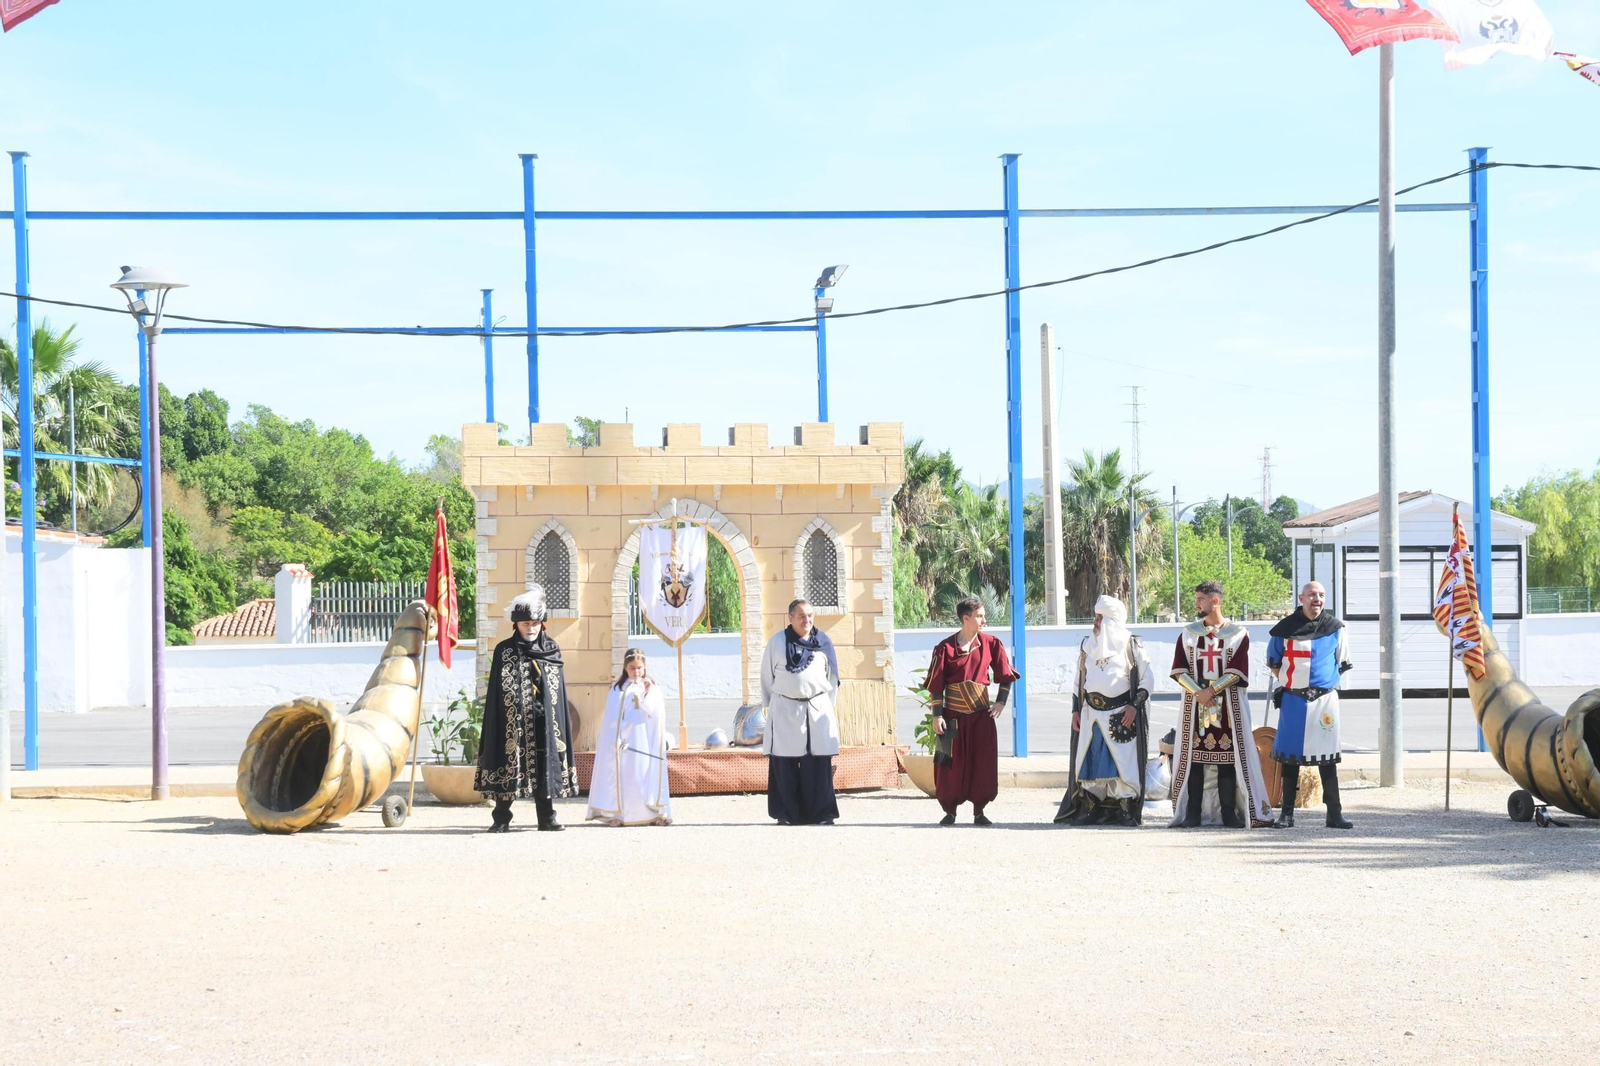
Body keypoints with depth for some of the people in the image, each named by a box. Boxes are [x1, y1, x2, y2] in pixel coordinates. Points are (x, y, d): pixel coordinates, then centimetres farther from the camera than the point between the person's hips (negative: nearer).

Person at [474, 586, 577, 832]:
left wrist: (560, 723, 6)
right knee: (509, 762, -2)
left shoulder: (552, 650, 9)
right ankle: (501, 818, 5)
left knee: (545, 766, 3)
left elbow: (559, 691, 11)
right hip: (513, 720, -2)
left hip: (545, 720, 2)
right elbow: (496, 693, 1)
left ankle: (547, 817, 10)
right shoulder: (504, 651, 2)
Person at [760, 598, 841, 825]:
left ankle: (821, 813, 3)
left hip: (817, 708, 1)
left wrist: (830, 708, 13)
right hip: (785, 711, -1)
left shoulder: (823, 642, 8)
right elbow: (767, 677, 10)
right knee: (785, 764, -1)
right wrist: (770, 705, 8)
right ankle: (787, 814, 7)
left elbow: (832, 678, 14)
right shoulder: (777, 643, 4)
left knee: (819, 764, -3)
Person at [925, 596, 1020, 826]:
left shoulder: (990, 644, 1)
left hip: (981, 715, 2)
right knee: (952, 764, 2)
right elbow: (935, 684, -4)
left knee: (983, 763, 0)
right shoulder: (945, 648, -6)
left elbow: (1005, 674, 10)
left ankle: (979, 811, 8)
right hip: (954, 716, -2)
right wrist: (937, 715, -8)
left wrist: (1001, 701, 0)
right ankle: (950, 811, 12)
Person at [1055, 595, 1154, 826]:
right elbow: (1079, 679, 18)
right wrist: (1076, 709, 11)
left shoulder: (1131, 646, 0)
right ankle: (1092, 810, 4)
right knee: (1092, 762, 0)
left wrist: (1135, 705, -10)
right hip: (1091, 712, 4)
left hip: (1122, 714, -4)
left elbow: (1147, 677, 0)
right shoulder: (1088, 645, 12)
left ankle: (1126, 810, -2)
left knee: (1123, 761, -7)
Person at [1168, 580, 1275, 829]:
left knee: (1228, 756, -2)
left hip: (1228, 703, -2)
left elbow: (1237, 671, -6)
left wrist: (1211, 690, -14)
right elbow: (1179, 669, 2)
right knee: (1193, 755, -2)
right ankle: (1192, 813, 1)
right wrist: (1197, 692, -12)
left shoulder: (1238, 634, 2)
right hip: (1194, 703, 2)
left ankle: (1229, 812, 3)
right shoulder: (1188, 633, 9)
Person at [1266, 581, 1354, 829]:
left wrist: (1329, 684, 7)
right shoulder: (1286, 628, 0)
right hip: (1293, 700, -1)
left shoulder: (1335, 628, 4)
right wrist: (1289, 683, 9)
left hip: (1325, 699, 1)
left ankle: (1334, 813, 5)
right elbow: (1273, 662, 13)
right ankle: (1287, 813, 8)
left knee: (1327, 758, 1)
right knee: (1290, 757, 2)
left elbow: (1342, 664, 14)